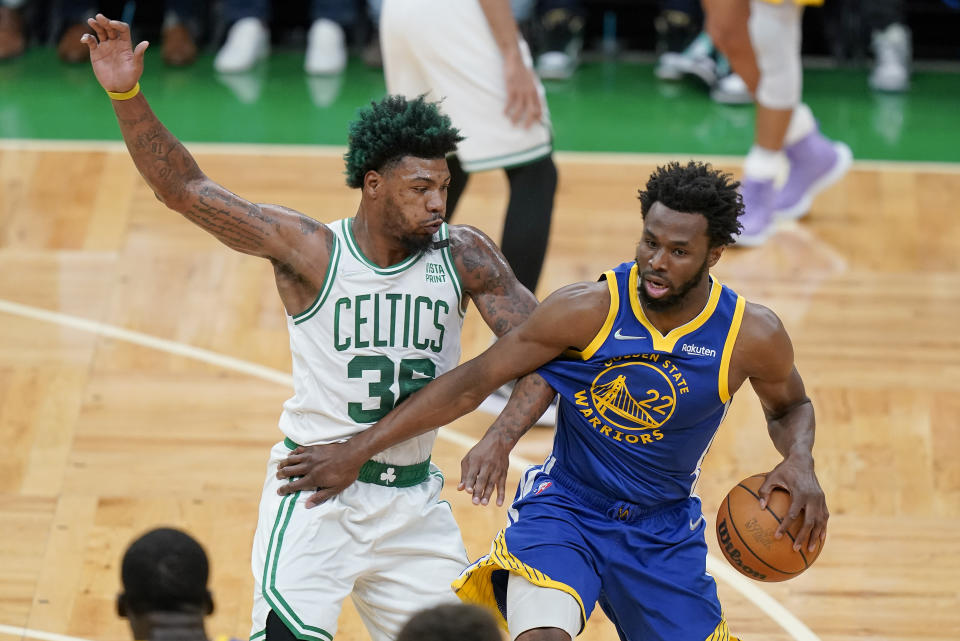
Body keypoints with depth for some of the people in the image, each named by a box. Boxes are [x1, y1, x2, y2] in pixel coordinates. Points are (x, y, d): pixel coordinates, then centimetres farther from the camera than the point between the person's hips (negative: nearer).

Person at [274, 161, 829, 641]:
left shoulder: (752, 336, -15)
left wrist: (800, 462, -16)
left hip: (665, 529, 3)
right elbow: (472, 383, -14)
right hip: (564, 508, -3)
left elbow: (791, 406, 8)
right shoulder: (589, 310, -20)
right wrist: (354, 452, -14)